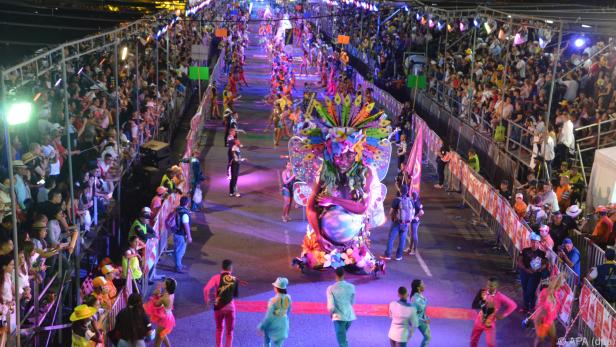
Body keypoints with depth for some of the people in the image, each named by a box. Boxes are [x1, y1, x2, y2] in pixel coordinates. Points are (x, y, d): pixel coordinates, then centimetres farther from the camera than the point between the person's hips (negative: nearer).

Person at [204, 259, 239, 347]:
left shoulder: (216, 277, -7)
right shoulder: (234, 279, -1)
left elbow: (206, 289, -21)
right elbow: (236, 294, 9)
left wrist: (207, 299, -5)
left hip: (218, 307, 0)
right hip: (230, 308, 0)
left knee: (219, 329, 23)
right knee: (229, 332, 10)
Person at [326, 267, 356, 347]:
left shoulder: (331, 289, -13)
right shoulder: (351, 287, -3)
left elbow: (331, 306, -16)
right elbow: (352, 302, 9)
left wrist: (331, 313, 4)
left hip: (339, 317, -4)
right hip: (350, 316, 4)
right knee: (343, 337, 29)